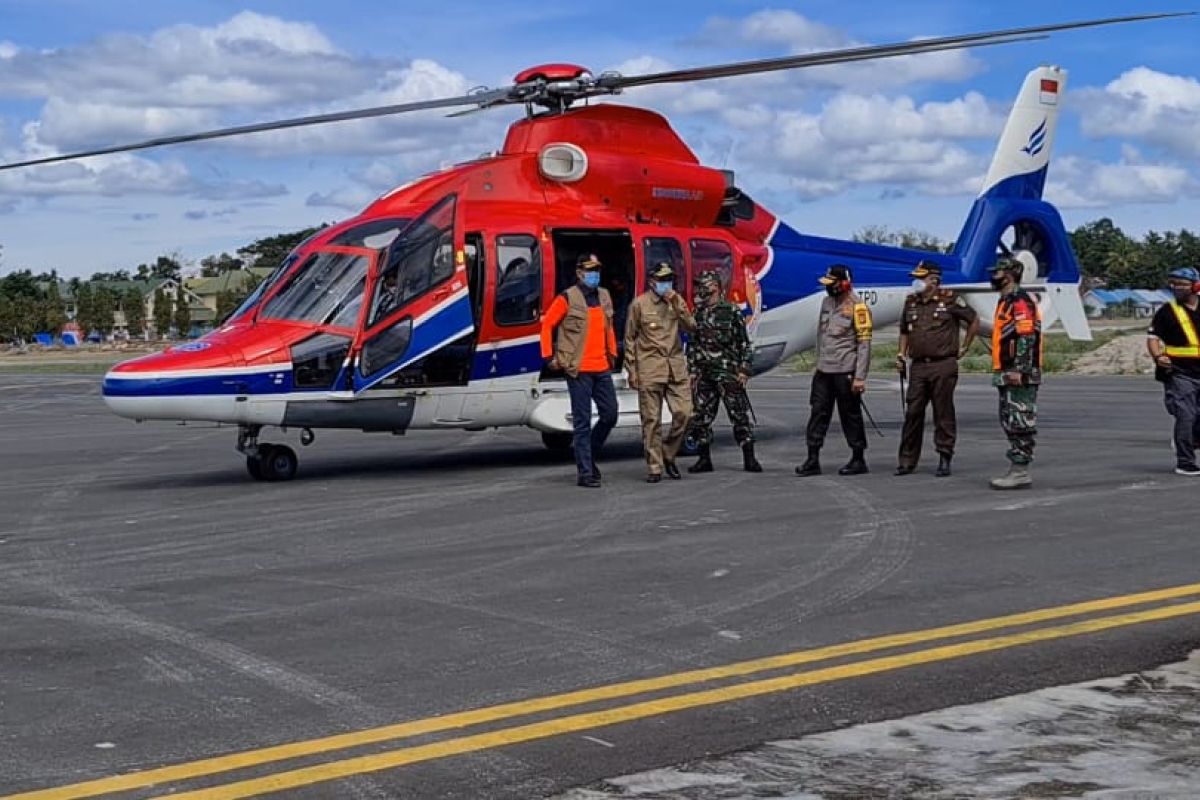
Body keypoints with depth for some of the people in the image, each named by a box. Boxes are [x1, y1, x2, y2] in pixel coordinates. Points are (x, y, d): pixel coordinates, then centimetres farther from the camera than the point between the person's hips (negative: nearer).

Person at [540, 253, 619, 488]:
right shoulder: (568, 298, -6)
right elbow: (547, 325, -1)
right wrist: (549, 356, -4)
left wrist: (612, 353, 19)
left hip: (602, 368, 6)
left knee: (610, 414, 7)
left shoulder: (604, 296, 13)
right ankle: (585, 473, 1)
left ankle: (588, 457, 28)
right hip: (579, 370, -6)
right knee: (583, 422, -3)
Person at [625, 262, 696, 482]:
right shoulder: (639, 304, 0)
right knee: (651, 420, -1)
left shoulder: (677, 300, 11)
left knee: (683, 413, -4)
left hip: (676, 366, 3)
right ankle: (654, 468, 6)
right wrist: (631, 371, -2)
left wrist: (677, 305, -12)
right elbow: (630, 339, 2)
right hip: (649, 368, -3)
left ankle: (668, 455, 18)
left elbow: (691, 327, 0)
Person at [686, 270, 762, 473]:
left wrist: (744, 370, -9)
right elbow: (692, 345, 16)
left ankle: (749, 459, 1)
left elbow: (744, 343, -2)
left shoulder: (732, 311, -3)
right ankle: (704, 459, 13)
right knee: (701, 416, 4)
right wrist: (692, 371, 9)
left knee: (739, 414, -4)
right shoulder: (699, 314, 12)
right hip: (704, 373, 5)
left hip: (728, 372, -5)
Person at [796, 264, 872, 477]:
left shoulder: (857, 307, -11)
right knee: (818, 412, 4)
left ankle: (858, 460, 14)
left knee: (850, 416, 2)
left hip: (845, 371, -7)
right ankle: (813, 460, 6)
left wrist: (860, 377, -18)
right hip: (823, 370, 7)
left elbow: (864, 344, -14)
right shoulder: (827, 302, 11)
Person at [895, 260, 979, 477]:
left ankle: (944, 459, 8)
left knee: (943, 414, 1)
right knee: (912, 413, 3)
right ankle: (907, 461, 8)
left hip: (943, 366, -5)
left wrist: (964, 348, 6)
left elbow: (974, 320, 5)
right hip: (918, 367, 5)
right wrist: (901, 355, 12)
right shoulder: (911, 302, 11)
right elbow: (904, 331, 23)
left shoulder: (950, 300, -4)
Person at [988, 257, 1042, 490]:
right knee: (1010, 424, 13)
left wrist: (1020, 371, -24)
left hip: (1019, 376, -11)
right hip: (1008, 376, 11)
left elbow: (1026, 339, -21)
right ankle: (1016, 469, 18)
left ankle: (1021, 473, -8)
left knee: (1021, 424, -8)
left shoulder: (1021, 302, -13)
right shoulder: (1006, 302, 20)